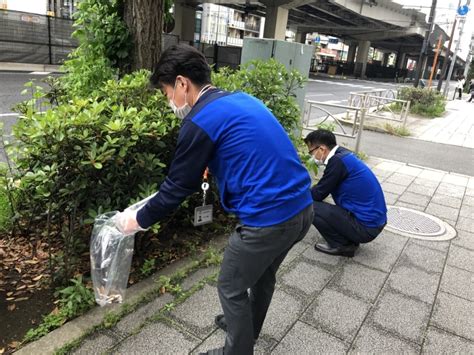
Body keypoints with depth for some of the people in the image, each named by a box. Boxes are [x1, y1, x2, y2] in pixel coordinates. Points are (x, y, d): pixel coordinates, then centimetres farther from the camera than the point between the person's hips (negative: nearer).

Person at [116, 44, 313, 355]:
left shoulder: (201, 121, -12)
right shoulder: (243, 100, 13)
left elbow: (178, 186, -5)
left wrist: (138, 220, 11)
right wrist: (211, 169, 38)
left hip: (269, 219, -9)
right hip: (303, 207, 9)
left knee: (231, 289, 15)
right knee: (263, 275, 29)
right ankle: (246, 328, 53)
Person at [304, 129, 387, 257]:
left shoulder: (337, 161, -21)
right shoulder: (343, 155, 6)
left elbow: (318, 194, -14)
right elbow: (322, 188, 16)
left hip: (365, 227, -9)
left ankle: (342, 245, 0)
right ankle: (349, 239, 14)